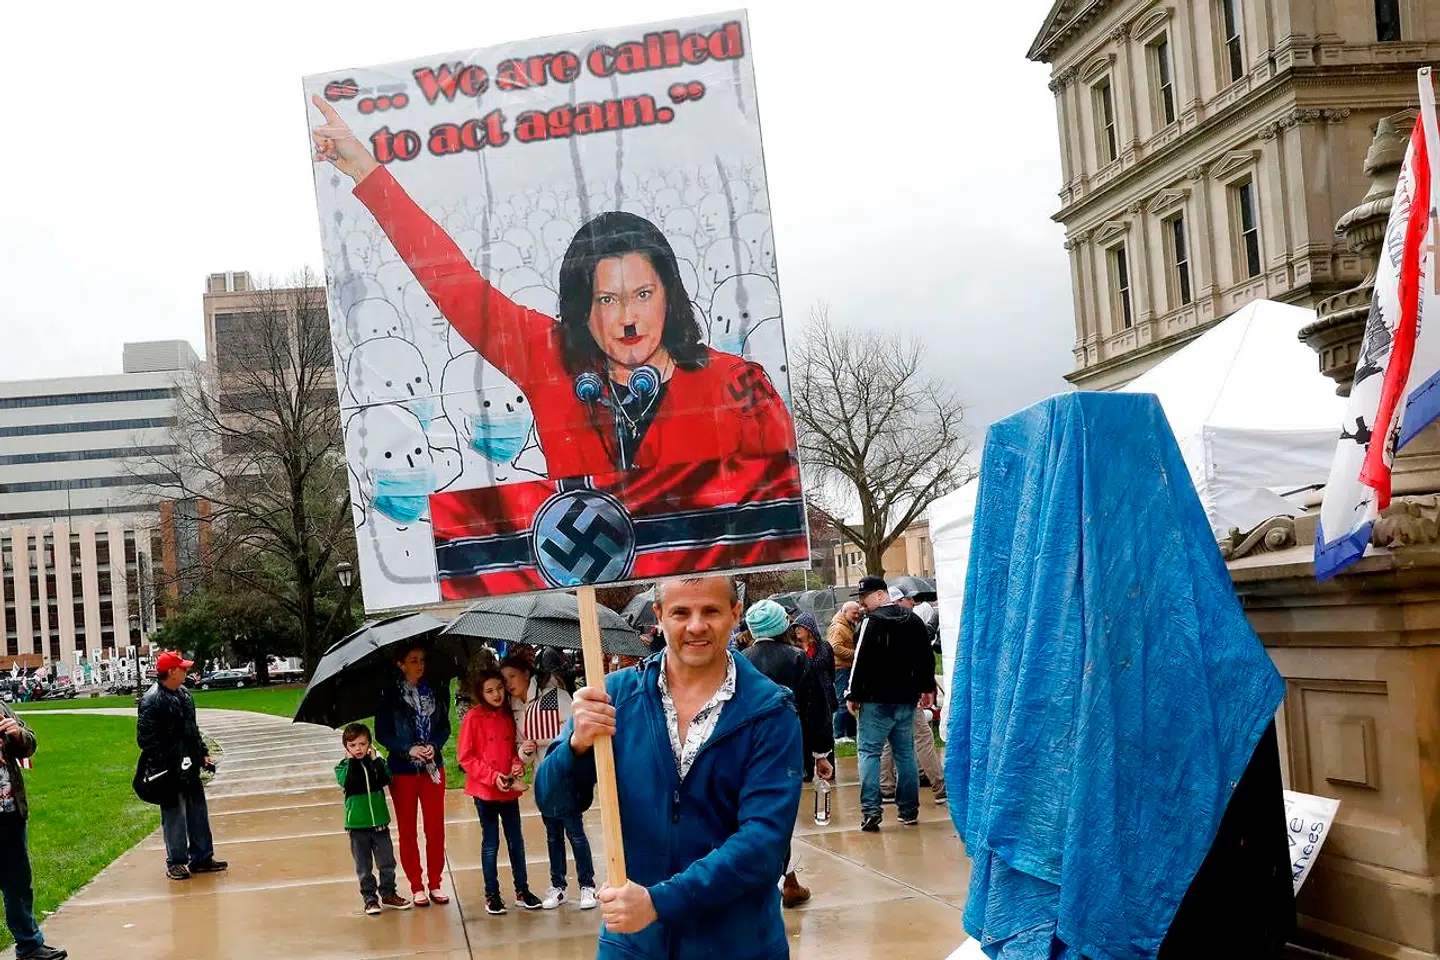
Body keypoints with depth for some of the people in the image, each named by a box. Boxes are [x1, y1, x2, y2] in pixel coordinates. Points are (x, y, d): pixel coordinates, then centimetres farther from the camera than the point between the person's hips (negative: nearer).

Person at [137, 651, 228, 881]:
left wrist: (203, 754, 15)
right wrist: (165, 765, -20)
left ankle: (201, 857, 23)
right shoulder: (152, 701, -16)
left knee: (198, 812, 13)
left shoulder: (184, 694, 11)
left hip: (190, 767, 8)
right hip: (170, 771, -8)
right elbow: (146, 739, -18)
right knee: (174, 815, 1)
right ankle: (175, 862, 12)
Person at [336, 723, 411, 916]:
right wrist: (351, 761, -18)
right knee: (364, 866, 6)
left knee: (387, 862, 8)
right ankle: (370, 898, 16)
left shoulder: (376, 762, 4)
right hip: (357, 824, -2)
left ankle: (387, 894, 23)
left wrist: (375, 759, -16)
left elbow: (386, 779, -14)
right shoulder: (343, 767, -1)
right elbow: (346, 782, -22)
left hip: (379, 821, 2)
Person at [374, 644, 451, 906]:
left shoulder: (434, 691, 1)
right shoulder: (389, 695, -7)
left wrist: (434, 745, -13)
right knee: (408, 831, 6)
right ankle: (416, 887, 15)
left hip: (433, 768, 2)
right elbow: (382, 733, -5)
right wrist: (408, 749, -17)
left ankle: (435, 884, 16)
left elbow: (444, 725, 6)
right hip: (402, 771, -2)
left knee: (436, 828, 5)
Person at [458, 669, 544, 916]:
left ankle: (522, 891, 18)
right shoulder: (474, 718, -9)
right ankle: (492, 895, 13)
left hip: (509, 789, 4)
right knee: (491, 843, 3)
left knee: (516, 841, 8)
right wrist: (492, 777, -17)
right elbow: (465, 758, -10)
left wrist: (518, 764, -5)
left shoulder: (508, 716, 5)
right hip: (485, 791, -4)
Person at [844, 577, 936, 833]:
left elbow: (861, 661, -16)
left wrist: (853, 695, -9)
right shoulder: (913, 620, 9)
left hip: (877, 700, -6)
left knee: (869, 751, -2)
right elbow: (926, 656, 16)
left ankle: (870, 810, -12)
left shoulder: (872, 622, -13)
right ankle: (909, 810, 14)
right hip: (906, 699, 6)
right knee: (905, 752, 12)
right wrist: (927, 688, 24)